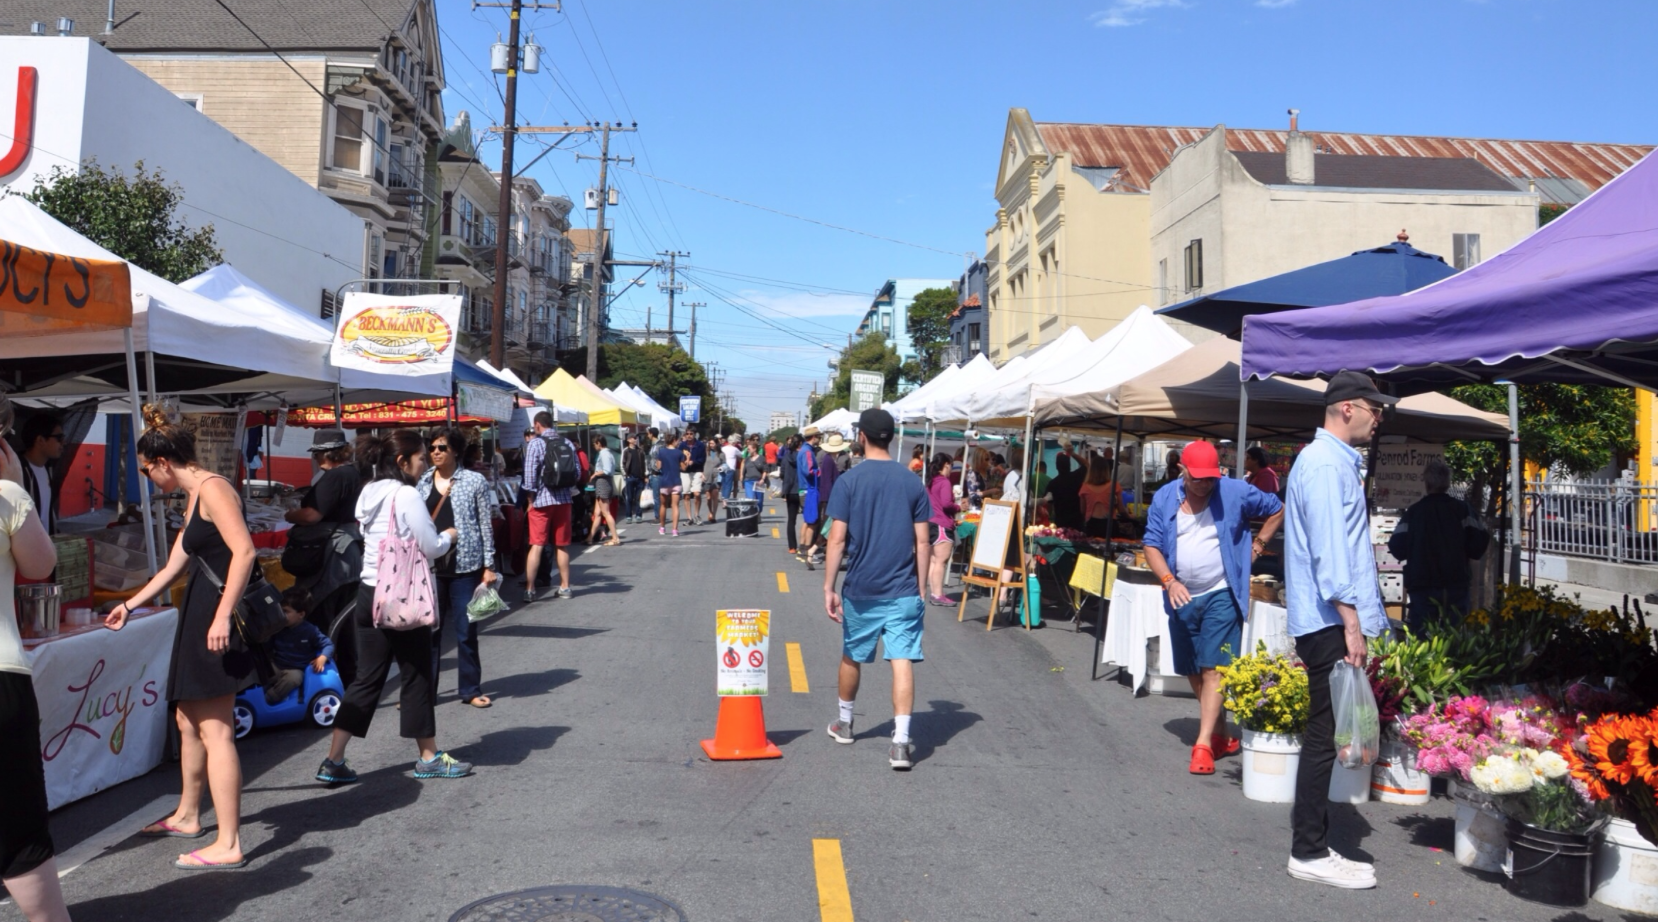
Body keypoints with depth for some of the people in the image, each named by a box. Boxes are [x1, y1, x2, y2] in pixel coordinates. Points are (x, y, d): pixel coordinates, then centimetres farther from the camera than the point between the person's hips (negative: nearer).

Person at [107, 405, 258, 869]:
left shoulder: (212, 488, -12)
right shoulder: (193, 499, 19)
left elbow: (244, 551, -23)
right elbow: (173, 566, 28)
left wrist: (223, 616, -27)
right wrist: (130, 605, 37)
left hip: (217, 617, -10)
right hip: (199, 614, 10)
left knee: (214, 730, -9)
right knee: (189, 721, 21)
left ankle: (228, 845, -5)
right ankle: (187, 816, 38)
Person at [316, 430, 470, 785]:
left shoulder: (369, 494, 11)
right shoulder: (407, 495, -15)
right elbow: (431, 548, -14)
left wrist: (436, 534, 16)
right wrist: (449, 535, 6)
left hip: (370, 594, 8)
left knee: (367, 678, 11)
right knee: (418, 675, 6)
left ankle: (333, 761, 10)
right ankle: (429, 758, 17)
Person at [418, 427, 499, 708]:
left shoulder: (475, 481, -2)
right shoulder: (423, 482, 7)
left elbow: (486, 525, 0)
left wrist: (489, 566, -3)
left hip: (465, 566, -3)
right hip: (429, 566, 3)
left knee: (466, 631, 5)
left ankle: (470, 689, 16)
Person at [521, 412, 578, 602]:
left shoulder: (535, 444, -7)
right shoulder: (568, 443, 7)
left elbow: (529, 475, -9)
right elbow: (577, 474, 9)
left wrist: (530, 499, 0)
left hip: (542, 499, -4)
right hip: (564, 498, 4)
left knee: (536, 546, -2)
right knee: (562, 545, 12)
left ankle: (529, 589, -3)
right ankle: (565, 587, 16)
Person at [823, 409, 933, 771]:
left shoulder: (849, 481, -5)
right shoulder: (913, 482, 1)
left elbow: (838, 539, -9)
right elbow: (922, 542, 2)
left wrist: (828, 587, -4)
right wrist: (922, 588, 10)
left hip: (861, 590, 0)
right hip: (903, 591, 0)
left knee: (852, 657, 18)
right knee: (902, 661, -3)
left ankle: (844, 723, 36)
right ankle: (900, 741, -10)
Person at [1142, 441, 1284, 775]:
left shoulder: (1235, 493, -6)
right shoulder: (1164, 499, 1)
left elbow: (1277, 509, 10)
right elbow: (1152, 545, 1)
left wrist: (1257, 545, 3)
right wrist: (1169, 581, -14)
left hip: (1221, 596, -4)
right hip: (1181, 597, 4)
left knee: (1212, 669, -11)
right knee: (1193, 673, 12)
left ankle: (1204, 745, -12)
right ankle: (1221, 736, 27)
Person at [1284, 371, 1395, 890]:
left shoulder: (1333, 460, 20)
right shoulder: (1326, 464, -12)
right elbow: (1327, 546, -20)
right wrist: (1350, 618, -23)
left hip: (1331, 621, 10)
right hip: (1330, 622, -10)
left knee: (1325, 736, 12)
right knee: (1325, 736, -5)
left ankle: (1312, 846, 19)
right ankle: (1309, 853, 2)